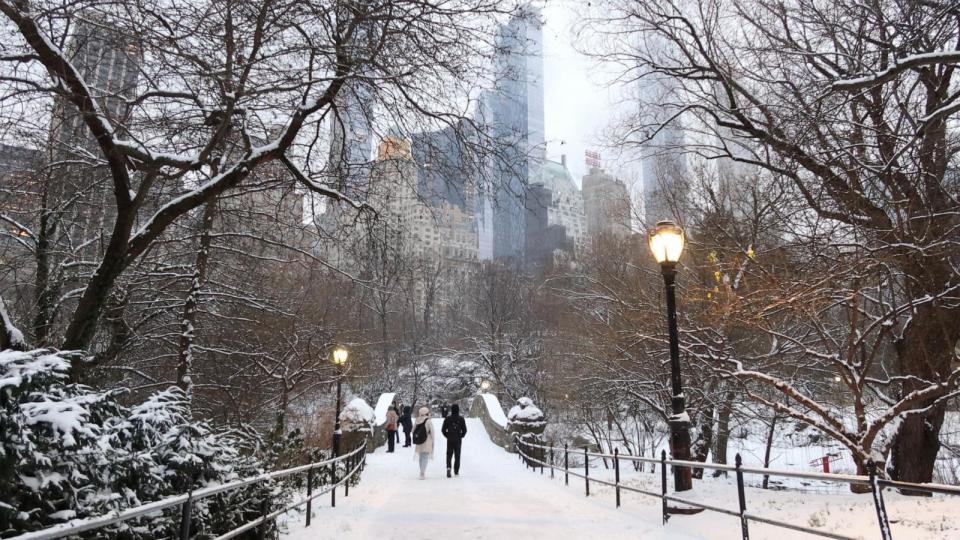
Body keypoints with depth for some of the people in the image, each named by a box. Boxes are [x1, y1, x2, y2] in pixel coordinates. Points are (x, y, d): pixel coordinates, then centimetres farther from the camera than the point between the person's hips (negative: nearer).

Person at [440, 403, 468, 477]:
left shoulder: (447, 419, -4)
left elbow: (443, 430, -3)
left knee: (449, 455, 8)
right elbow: (464, 430, -4)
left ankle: (448, 467, -16)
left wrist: (447, 436, 10)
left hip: (449, 440, 0)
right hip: (458, 440, 0)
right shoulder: (461, 419, -5)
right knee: (457, 456, 10)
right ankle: (456, 472, 11)